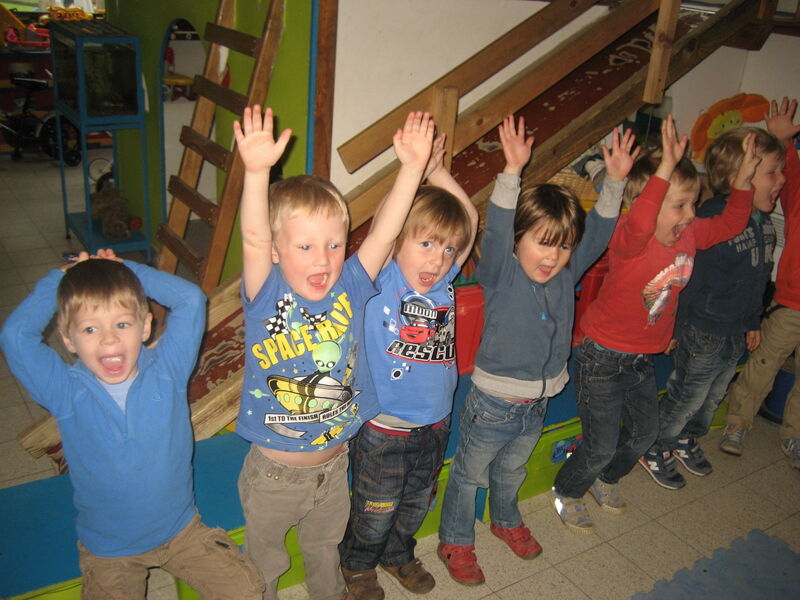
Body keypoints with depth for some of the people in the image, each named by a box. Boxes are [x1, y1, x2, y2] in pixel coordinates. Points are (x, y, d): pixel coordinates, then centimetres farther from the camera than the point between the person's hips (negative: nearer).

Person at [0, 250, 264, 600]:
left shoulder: (166, 370, -13)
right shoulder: (66, 392, -15)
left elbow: (191, 299, -21)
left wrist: (126, 269, -13)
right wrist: (59, 278, -14)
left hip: (181, 529, 1)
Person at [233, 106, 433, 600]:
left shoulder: (351, 288, -13)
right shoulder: (266, 297, -21)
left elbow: (385, 231, -20)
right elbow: (254, 240, -37)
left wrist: (413, 166, -30)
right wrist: (257, 170, -52)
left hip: (334, 465, 3)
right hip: (275, 472, -3)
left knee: (326, 550, 31)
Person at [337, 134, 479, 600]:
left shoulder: (444, 282, -5)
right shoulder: (380, 283, -17)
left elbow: (469, 218, -2)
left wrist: (438, 172, -9)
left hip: (435, 426, 5)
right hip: (384, 430, -5)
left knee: (417, 503, 26)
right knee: (376, 509, 17)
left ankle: (399, 554, 52)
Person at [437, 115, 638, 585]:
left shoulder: (567, 275, -4)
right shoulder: (501, 275, -19)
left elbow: (599, 232, -2)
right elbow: (496, 230, -35)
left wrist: (616, 181, -13)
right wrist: (513, 171, -46)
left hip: (538, 404, 5)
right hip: (493, 404, -5)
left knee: (511, 470, 29)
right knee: (469, 474, 15)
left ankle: (507, 520, 55)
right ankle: (455, 542, 35)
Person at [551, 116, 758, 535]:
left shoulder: (689, 237, -4)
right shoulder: (630, 242, -27)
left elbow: (731, 223, 11)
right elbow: (640, 223, -51)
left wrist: (743, 177, -2)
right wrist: (666, 168, -55)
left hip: (643, 357, 8)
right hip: (603, 359, -8)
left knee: (644, 431, 23)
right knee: (601, 445, 3)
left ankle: (606, 479, 50)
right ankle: (566, 493, 32)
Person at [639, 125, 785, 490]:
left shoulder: (764, 222, 3)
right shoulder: (712, 220, -25)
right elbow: (690, 281, -22)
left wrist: (754, 322, 21)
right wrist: (679, 330, -18)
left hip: (737, 332, 8)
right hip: (705, 332, -8)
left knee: (714, 395, 23)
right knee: (687, 396, 7)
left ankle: (686, 440, 46)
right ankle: (655, 450, 28)